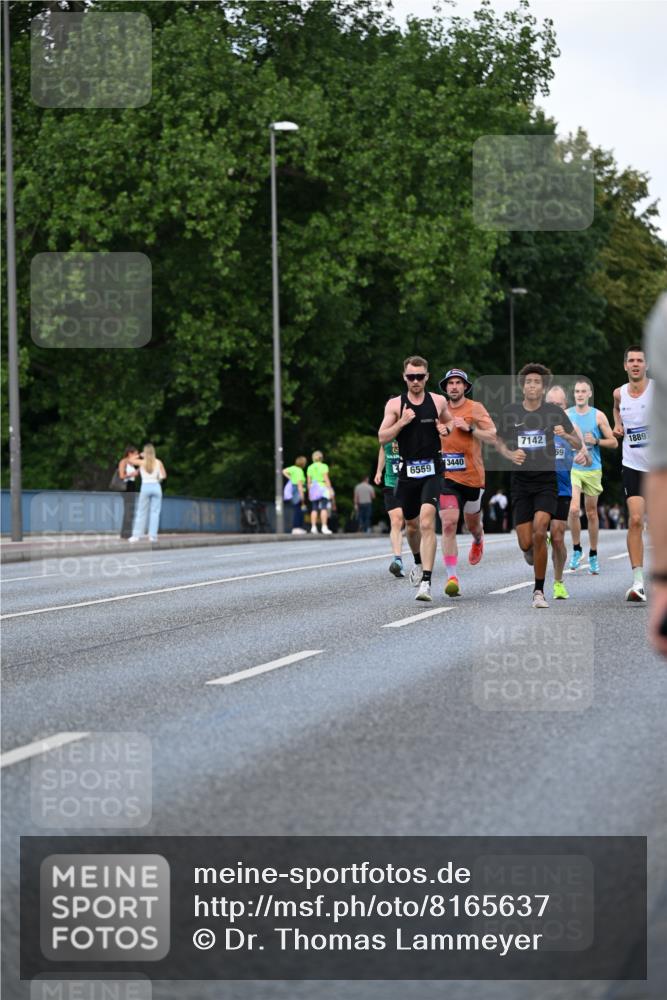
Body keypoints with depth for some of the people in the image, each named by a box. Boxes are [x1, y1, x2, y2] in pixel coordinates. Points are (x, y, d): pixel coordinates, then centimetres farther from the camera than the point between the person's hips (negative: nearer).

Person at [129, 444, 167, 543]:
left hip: (145, 487, 0)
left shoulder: (142, 462, -2)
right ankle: (153, 535, -3)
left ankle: (136, 535, 3)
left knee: (141, 512, 5)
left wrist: (140, 456, 22)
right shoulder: (158, 462, 1)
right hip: (156, 486, 1)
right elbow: (163, 476, -3)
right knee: (155, 512, 3)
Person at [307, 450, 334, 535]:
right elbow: (326, 479, -8)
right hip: (323, 488, -4)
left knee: (314, 509, 5)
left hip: (313, 489, 4)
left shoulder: (310, 468, 9)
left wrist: (309, 492, 13)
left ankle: (313, 528, 0)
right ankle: (324, 527, -17)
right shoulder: (323, 466, -3)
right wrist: (330, 489, -5)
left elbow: (309, 481, 8)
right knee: (324, 508, -8)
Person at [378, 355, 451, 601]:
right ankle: (419, 562, 46)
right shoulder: (395, 404, 3)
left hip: (432, 470, -2)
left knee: (427, 523, -19)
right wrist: (402, 422, -16)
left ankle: (426, 582, -24)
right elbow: (382, 437, -3)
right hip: (407, 471, 2)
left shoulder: (438, 401, 4)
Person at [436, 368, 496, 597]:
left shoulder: (475, 409, -3)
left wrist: (469, 428, -20)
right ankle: (451, 577, -18)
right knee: (448, 524, -16)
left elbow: (493, 436, -10)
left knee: (472, 524, 18)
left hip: (472, 477, -1)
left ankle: (478, 541, 58)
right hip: (447, 477, 1)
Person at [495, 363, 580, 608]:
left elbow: (577, 443, 6)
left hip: (546, 480, -1)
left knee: (539, 530, -22)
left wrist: (565, 435, -17)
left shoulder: (554, 412, 0)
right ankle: (530, 548, 38)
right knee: (526, 543, -4)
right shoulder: (509, 412, 2)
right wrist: (510, 454, -7)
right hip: (521, 480, 1)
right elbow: (499, 442, 15)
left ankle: (539, 592, -10)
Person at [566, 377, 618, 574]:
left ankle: (593, 555, 19)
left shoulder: (598, 416, 0)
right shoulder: (565, 415, 3)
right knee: (574, 509, -18)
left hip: (593, 470, 0)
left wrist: (595, 441, -13)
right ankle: (576, 549, -1)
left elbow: (614, 442, 3)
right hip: (572, 469, 0)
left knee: (591, 513, 8)